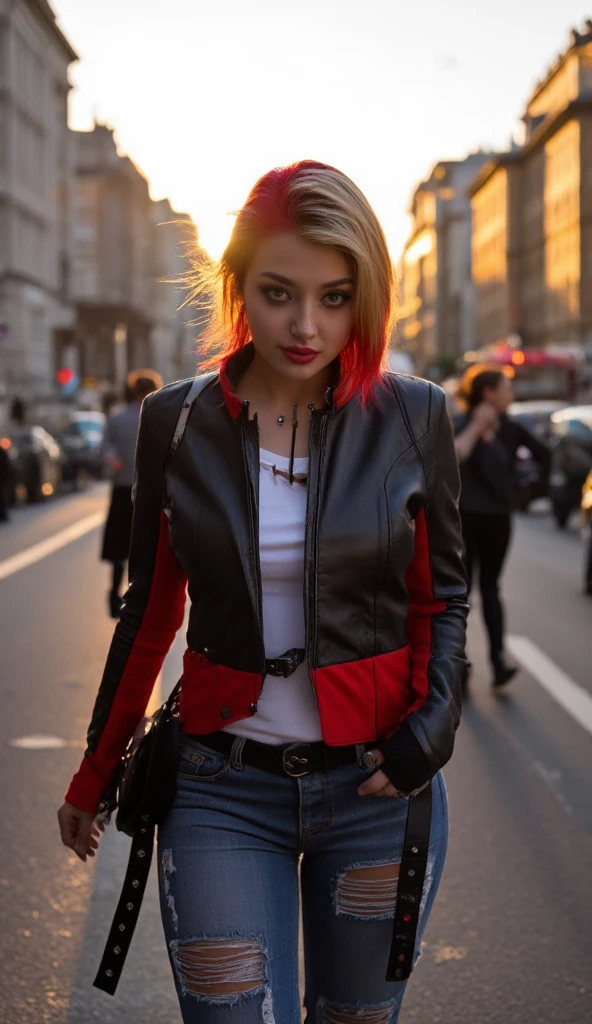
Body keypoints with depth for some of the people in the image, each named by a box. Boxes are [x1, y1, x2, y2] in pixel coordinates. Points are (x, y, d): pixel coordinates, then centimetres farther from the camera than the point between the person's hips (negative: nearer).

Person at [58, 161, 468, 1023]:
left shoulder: (411, 418, -4)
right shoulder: (176, 424, -3)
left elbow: (441, 595, 5)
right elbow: (150, 613, 6)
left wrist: (432, 724, -12)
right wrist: (93, 779, 12)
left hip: (376, 786, 1)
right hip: (225, 791, 0)